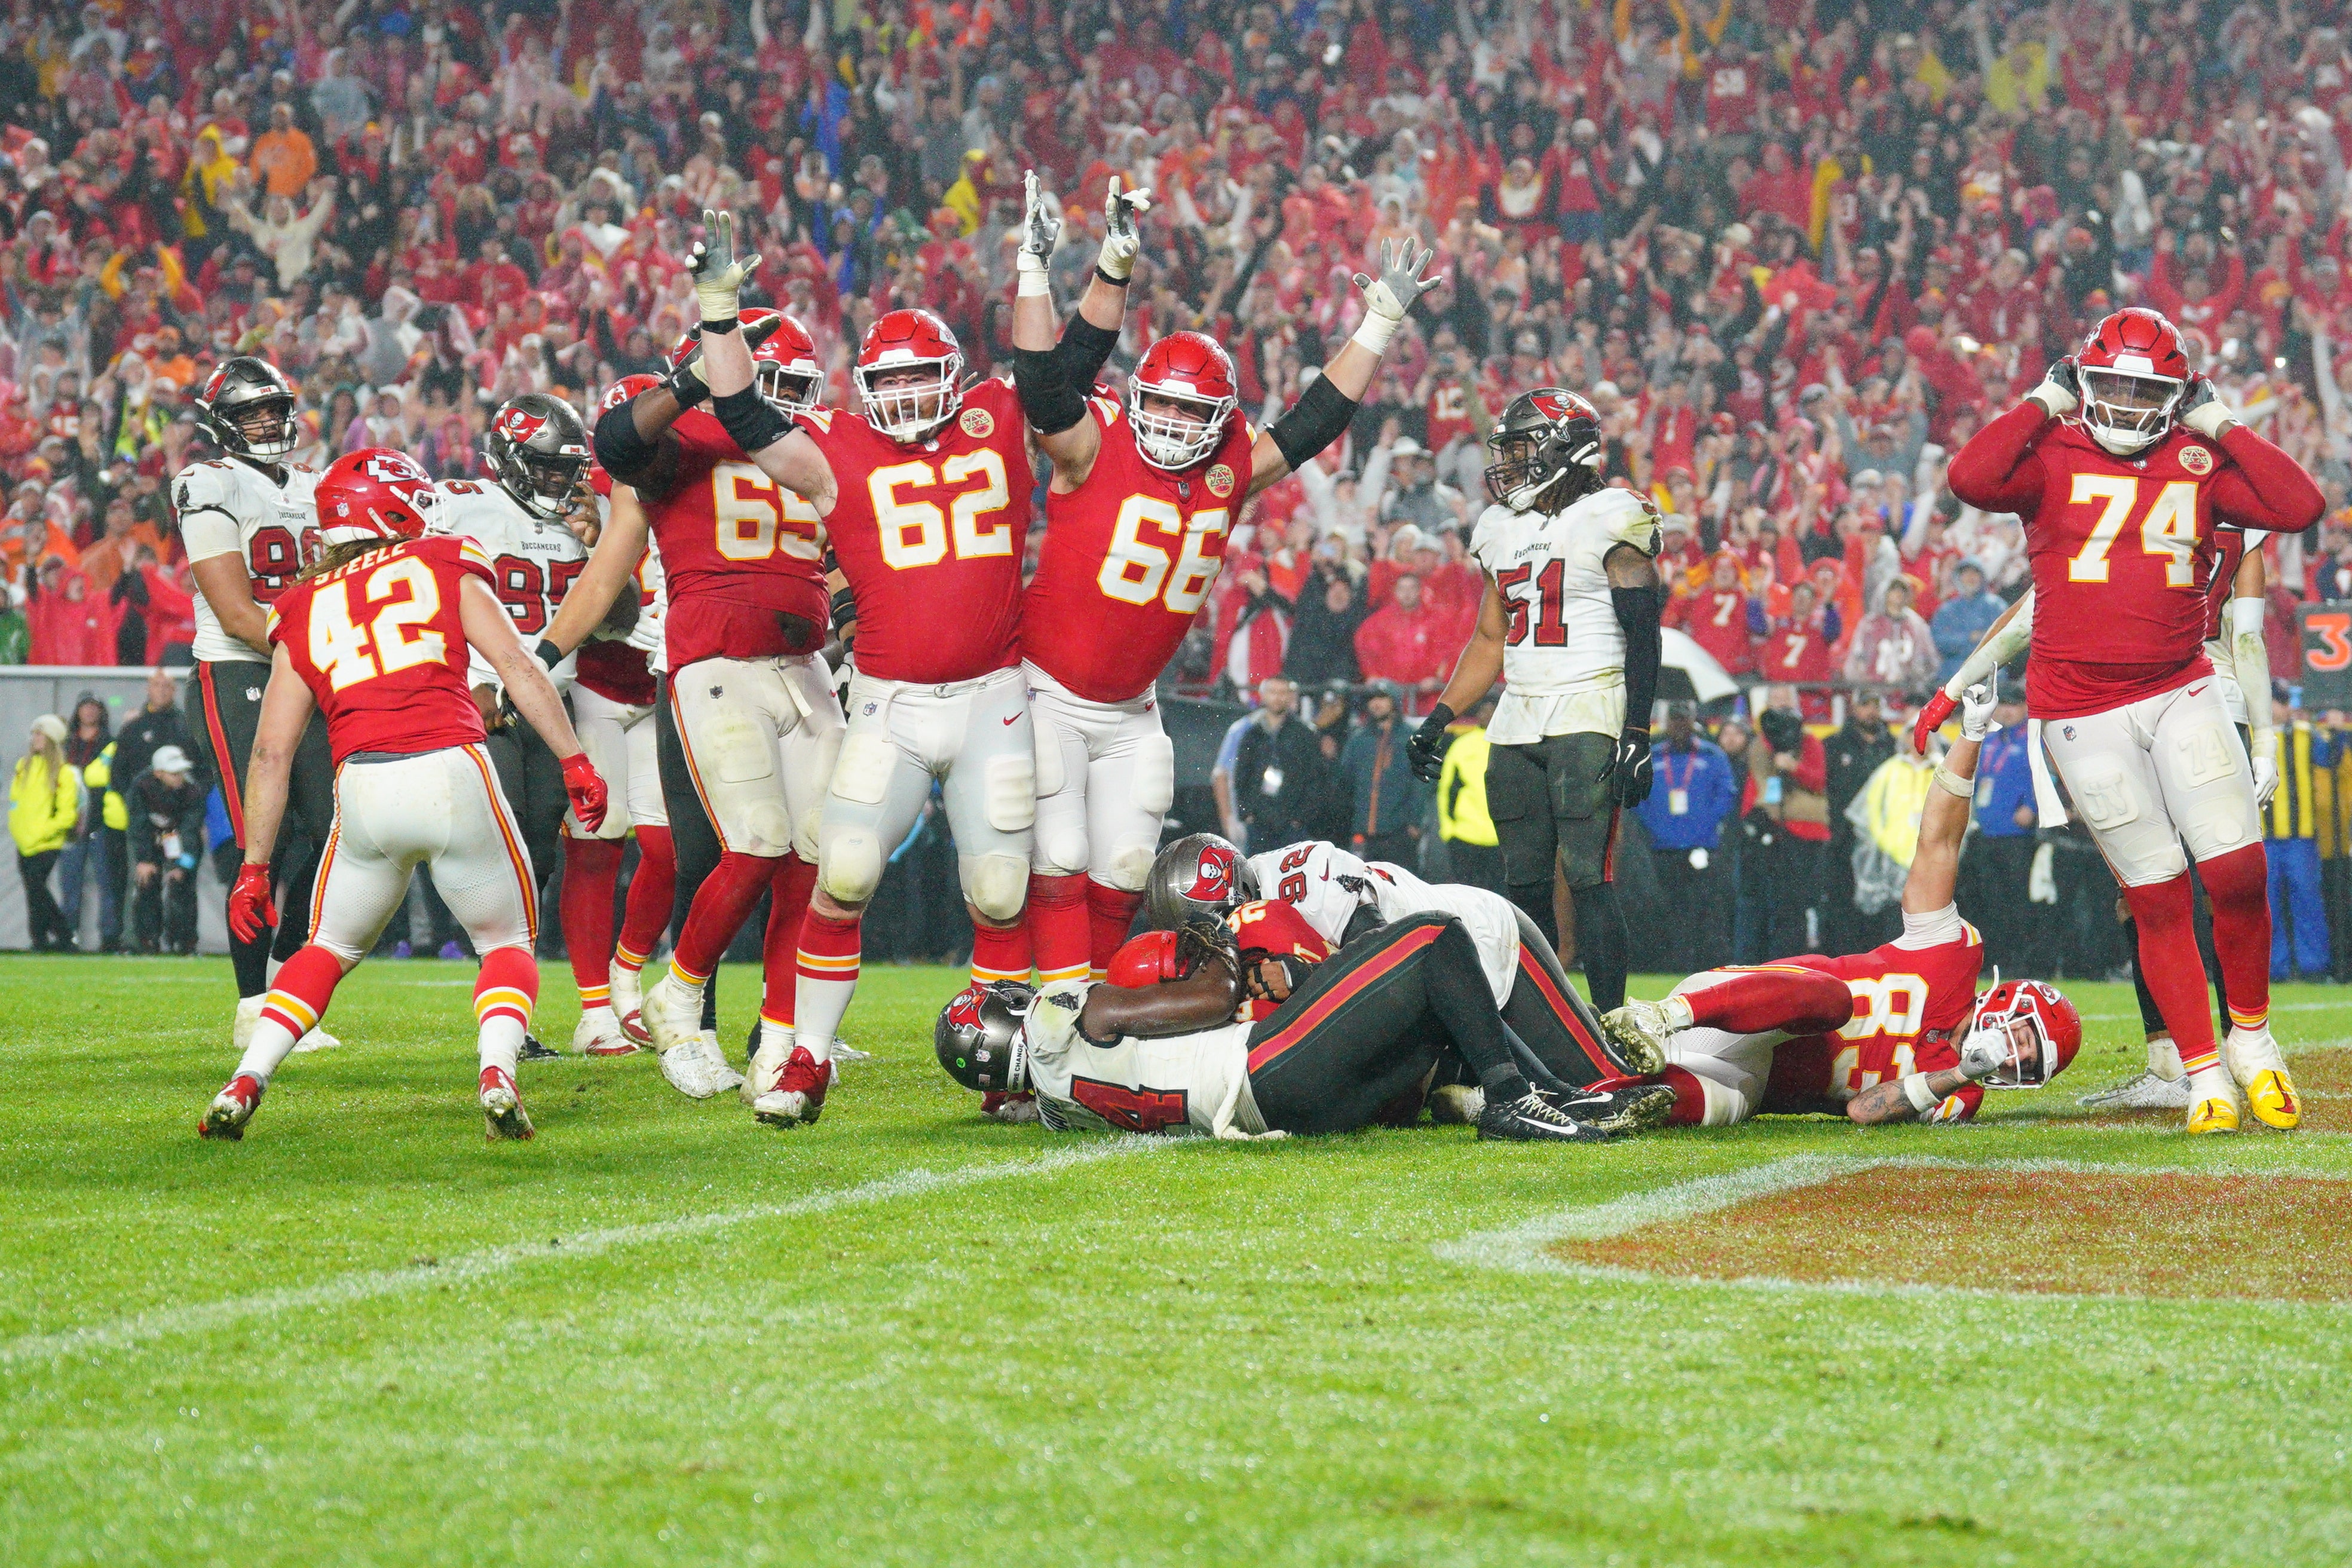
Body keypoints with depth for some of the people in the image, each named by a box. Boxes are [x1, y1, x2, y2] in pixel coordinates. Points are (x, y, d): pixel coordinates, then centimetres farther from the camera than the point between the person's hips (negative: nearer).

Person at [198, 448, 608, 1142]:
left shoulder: (304, 610, 19)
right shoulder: (445, 568, 15)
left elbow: (272, 751, 15)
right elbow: (516, 667, 4)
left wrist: (255, 865, 18)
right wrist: (575, 762, 6)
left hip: (363, 787, 2)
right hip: (452, 772, -2)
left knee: (330, 948, 24)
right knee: (508, 945, 16)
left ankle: (244, 1085, 8)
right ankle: (497, 1073, -11)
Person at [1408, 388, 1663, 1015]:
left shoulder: (1610, 520, -5)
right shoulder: (1502, 529, 17)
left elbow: (1642, 638, -9)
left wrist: (1636, 736, -16)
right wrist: (1439, 719, 17)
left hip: (1590, 719, -7)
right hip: (1517, 723, 7)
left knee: (1587, 879, -13)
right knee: (1525, 883, 7)